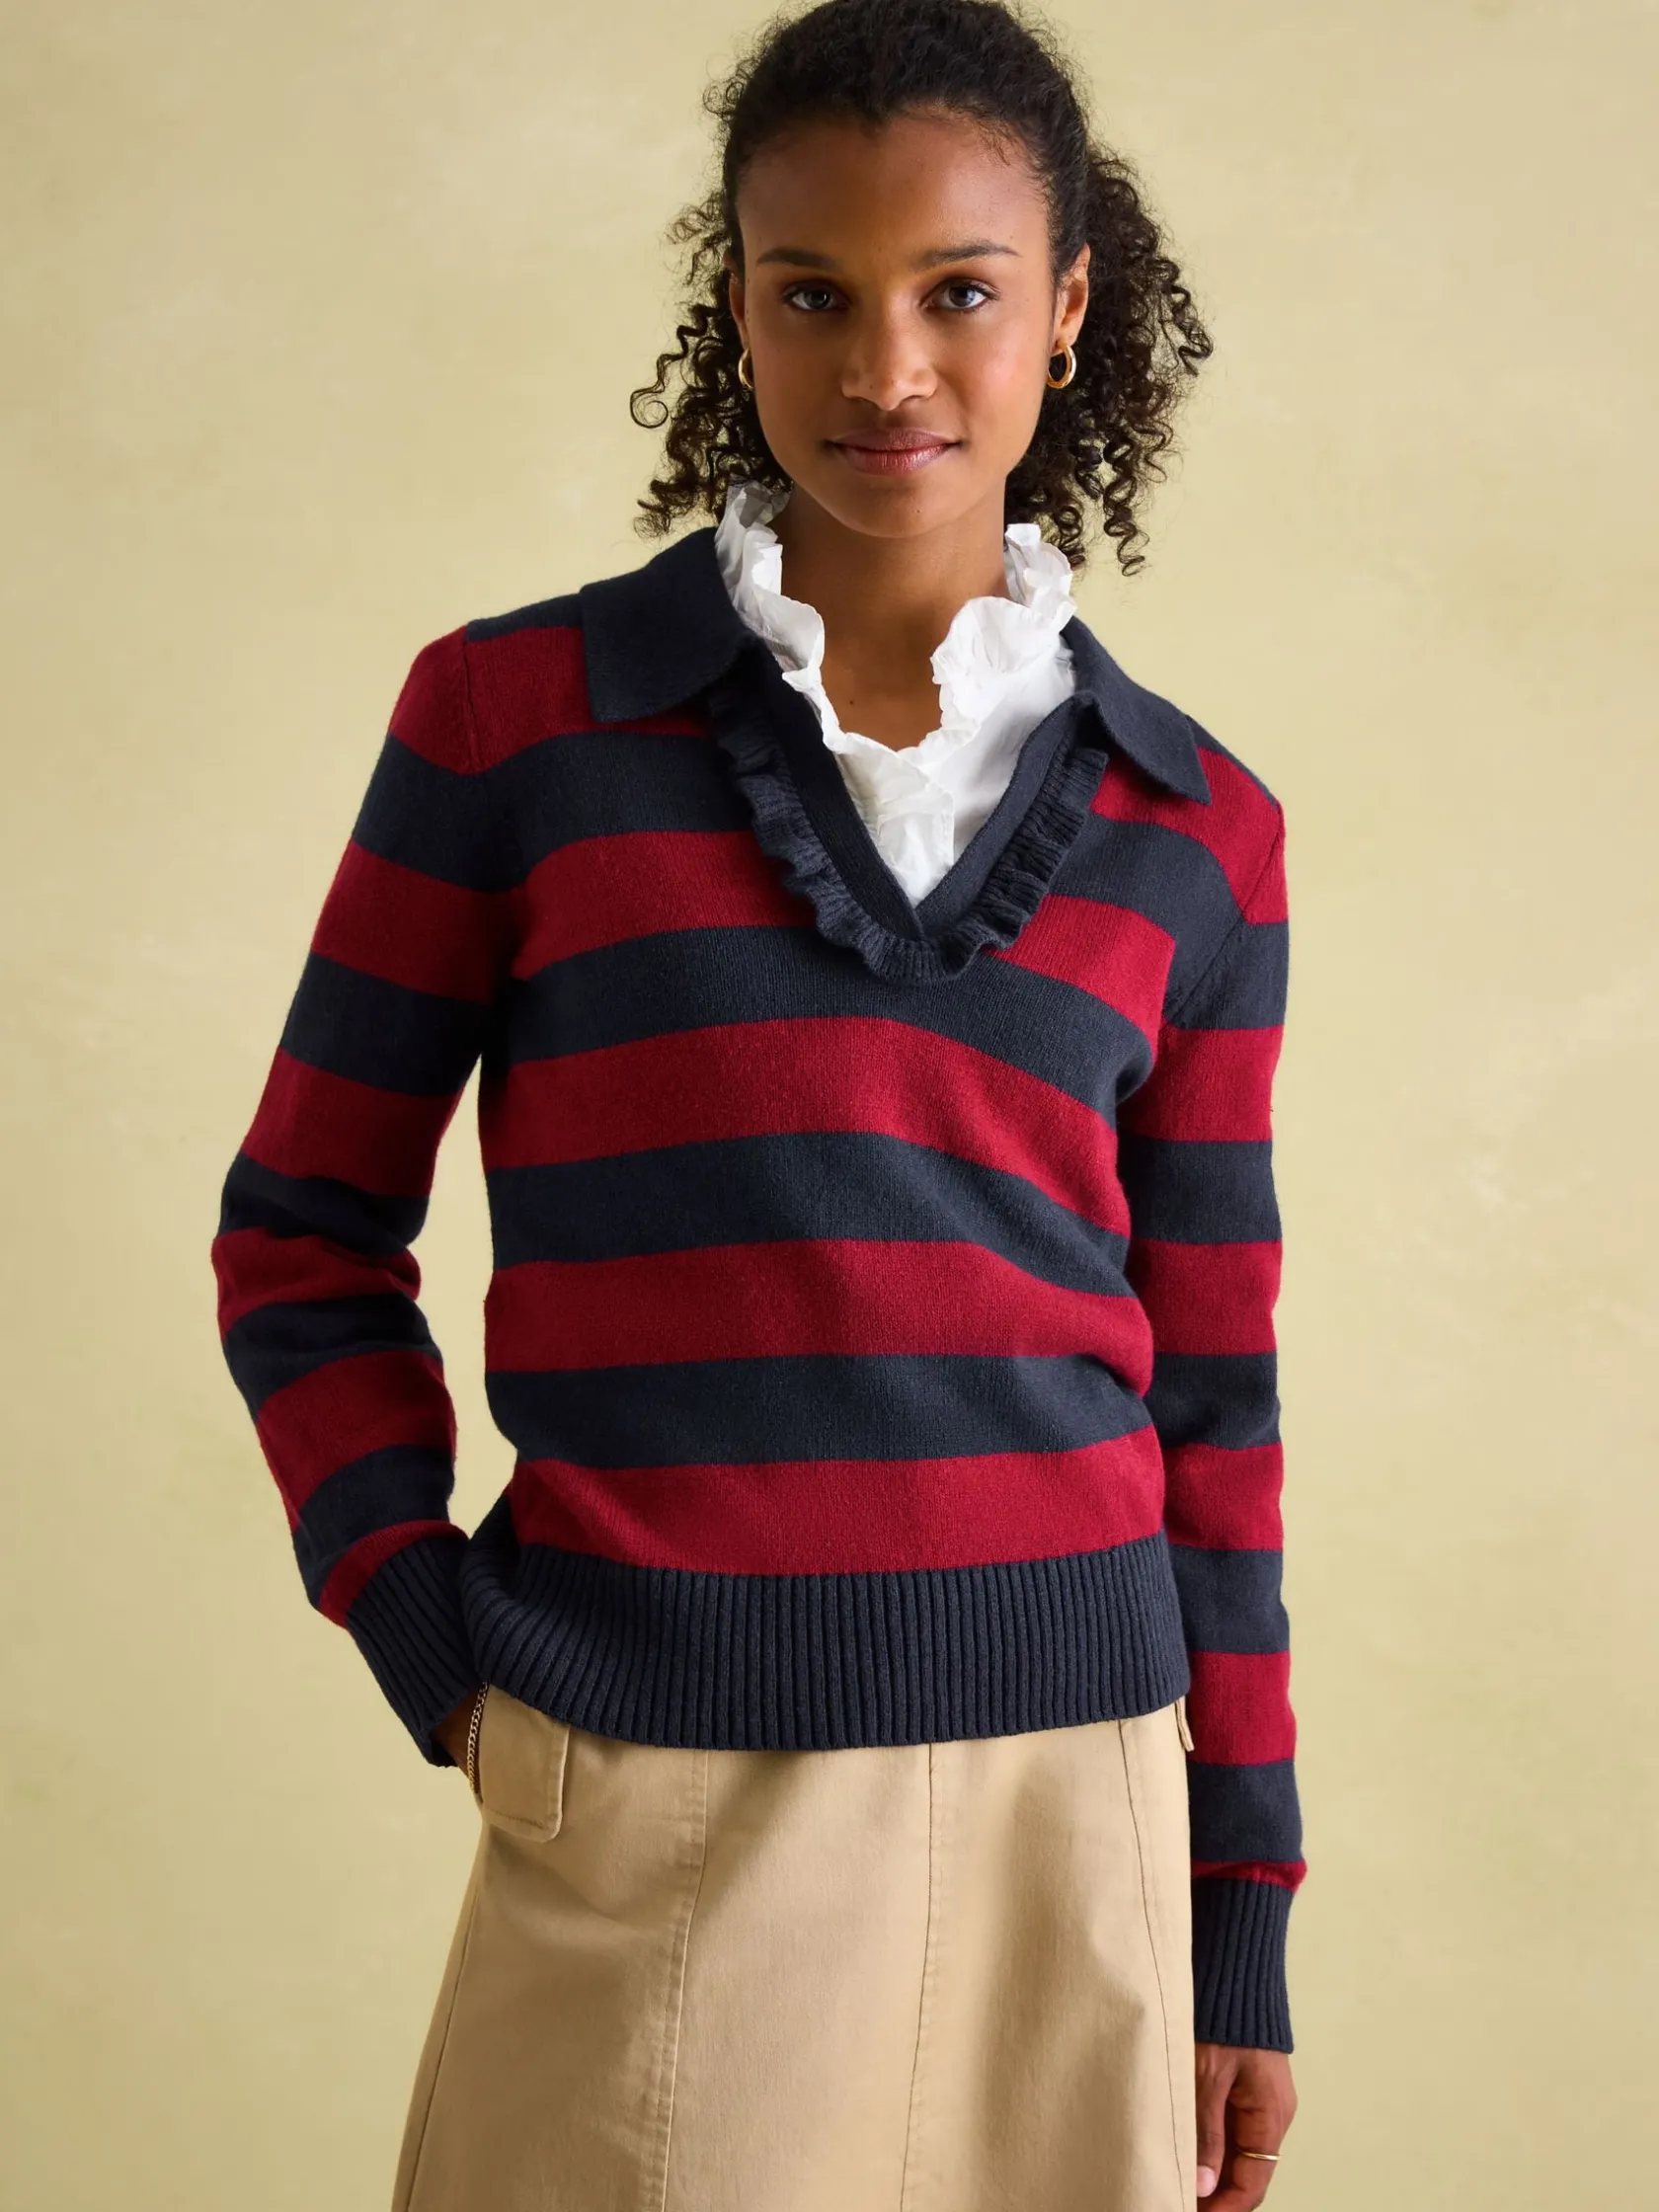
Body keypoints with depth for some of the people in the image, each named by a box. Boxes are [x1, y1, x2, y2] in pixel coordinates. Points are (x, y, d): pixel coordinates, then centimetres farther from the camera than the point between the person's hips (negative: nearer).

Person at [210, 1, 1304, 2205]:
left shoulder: (1195, 830, 6)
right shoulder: (515, 717, 0)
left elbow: (1207, 1394, 8)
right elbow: (304, 1240, 6)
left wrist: (1243, 1933, 8)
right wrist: (435, 1650, -6)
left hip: (1063, 1799, 2)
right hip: (645, 1800, -2)